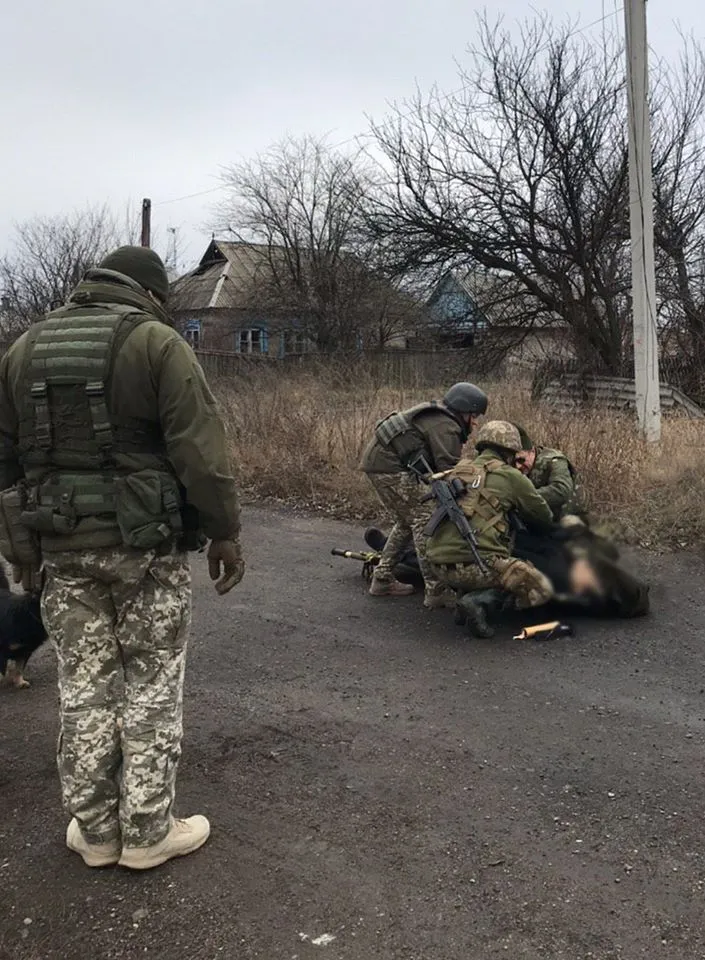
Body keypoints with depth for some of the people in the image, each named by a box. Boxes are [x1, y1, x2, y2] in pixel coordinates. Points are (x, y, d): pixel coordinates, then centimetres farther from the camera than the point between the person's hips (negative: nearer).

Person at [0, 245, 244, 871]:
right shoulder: (157, 342, -7)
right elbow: (201, 453, -13)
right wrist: (225, 533, -5)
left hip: (64, 550, 5)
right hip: (148, 547, -4)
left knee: (85, 688, 13)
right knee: (152, 688, 7)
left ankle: (95, 832, 24)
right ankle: (148, 832, 17)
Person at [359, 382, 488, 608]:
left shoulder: (436, 418, 20)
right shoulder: (446, 428, -12)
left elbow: (441, 466, 17)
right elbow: (450, 471, -21)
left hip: (377, 459, 11)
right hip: (391, 467, -11)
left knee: (406, 522, 19)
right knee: (424, 520, -10)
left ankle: (382, 580, 25)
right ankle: (435, 591, -12)